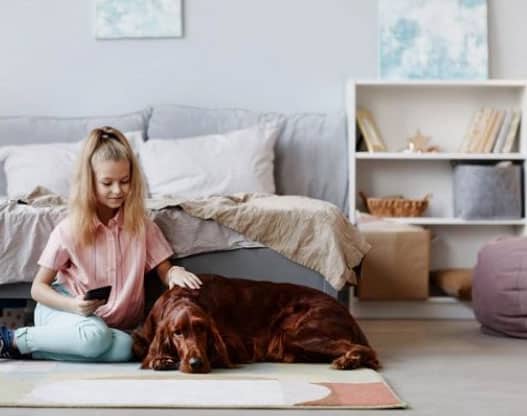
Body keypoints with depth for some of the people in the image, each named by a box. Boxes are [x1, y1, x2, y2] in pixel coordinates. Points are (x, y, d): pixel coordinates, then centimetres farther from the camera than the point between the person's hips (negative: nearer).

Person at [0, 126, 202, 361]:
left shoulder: (141, 225, -1)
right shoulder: (70, 229, -8)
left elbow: (164, 271, 3)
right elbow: (39, 287, -3)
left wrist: (174, 274, -22)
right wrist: (73, 305, -23)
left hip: (114, 324, 4)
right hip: (65, 310, -3)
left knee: (127, 348, -32)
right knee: (93, 335, -38)